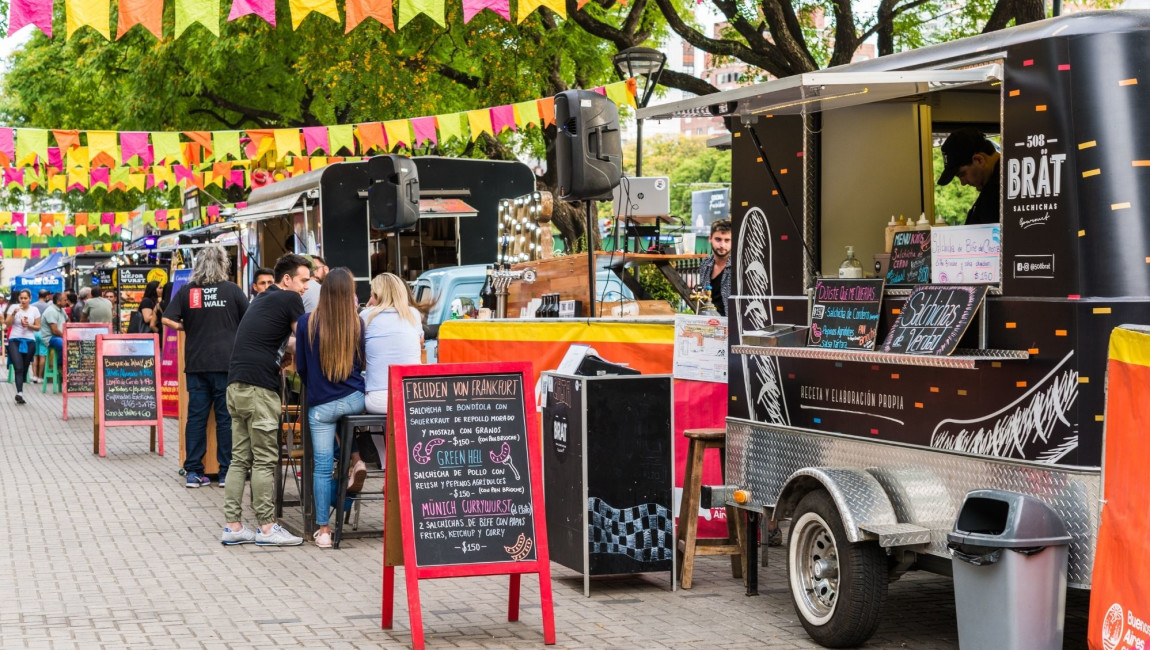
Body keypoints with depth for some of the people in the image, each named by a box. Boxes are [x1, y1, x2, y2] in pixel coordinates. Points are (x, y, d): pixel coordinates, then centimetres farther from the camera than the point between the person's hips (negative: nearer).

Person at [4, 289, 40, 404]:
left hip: (30, 341, 2)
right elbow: (7, 324, -2)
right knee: (18, 368, -17)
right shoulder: (13, 307, 2)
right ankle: (20, 393, -28)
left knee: (25, 369, 5)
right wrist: (14, 313, -16)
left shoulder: (34, 310, 6)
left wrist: (29, 325, -10)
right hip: (15, 341, -2)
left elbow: (38, 327, 9)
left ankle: (19, 393, 18)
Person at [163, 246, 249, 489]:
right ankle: (227, 472, 6)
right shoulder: (232, 290, -1)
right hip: (226, 362, -2)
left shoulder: (186, 291, 3)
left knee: (196, 416, 6)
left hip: (196, 363, 2)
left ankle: (193, 473, 8)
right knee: (226, 418, 4)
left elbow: (168, 320, -2)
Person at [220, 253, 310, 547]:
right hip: (259, 387, -9)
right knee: (265, 460, -4)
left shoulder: (264, 300, 23)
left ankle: (232, 527, 9)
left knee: (240, 458, 9)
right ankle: (267, 528, -1)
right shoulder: (290, 299, -3)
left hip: (236, 385, 9)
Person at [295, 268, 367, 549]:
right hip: (355, 399, 1)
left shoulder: (306, 323, -7)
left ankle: (323, 530, 6)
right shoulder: (358, 323, -6)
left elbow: (301, 365, 4)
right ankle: (355, 459, 15)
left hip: (321, 404, -1)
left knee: (323, 467, 3)